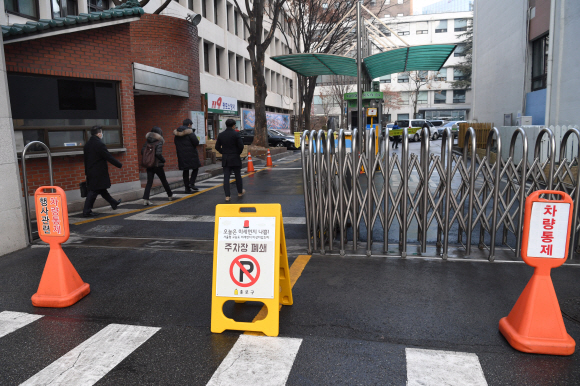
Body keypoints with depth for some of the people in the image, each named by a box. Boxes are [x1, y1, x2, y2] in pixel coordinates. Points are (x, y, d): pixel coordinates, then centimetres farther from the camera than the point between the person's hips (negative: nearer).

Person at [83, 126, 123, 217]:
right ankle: (87, 211, -2)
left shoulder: (87, 144, 9)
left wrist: (87, 171, 21)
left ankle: (113, 203, 34)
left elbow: (86, 158, 14)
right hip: (98, 173, -9)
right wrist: (120, 165, -3)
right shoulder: (99, 144, -17)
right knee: (94, 191, -4)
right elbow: (109, 157, -15)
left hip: (90, 171, 9)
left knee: (101, 189, 18)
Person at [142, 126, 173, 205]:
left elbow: (142, 151, 1)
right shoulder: (159, 142, -12)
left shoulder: (147, 142, 4)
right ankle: (170, 195, 27)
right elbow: (158, 153, -23)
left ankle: (145, 199, -8)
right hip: (157, 165, -4)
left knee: (149, 182, 4)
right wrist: (163, 160, -9)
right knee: (164, 181, 13)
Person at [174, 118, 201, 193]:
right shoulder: (189, 131, -11)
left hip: (181, 154, 6)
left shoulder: (177, 132, 11)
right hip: (191, 154, -6)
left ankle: (187, 187, 12)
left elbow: (176, 143, 17)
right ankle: (191, 183, -9)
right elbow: (196, 142, -16)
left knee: (185, 170, 11)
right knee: (195, 168, 7)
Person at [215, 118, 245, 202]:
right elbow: (241, 146, -14)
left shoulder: (221, 135, 4)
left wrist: (223, 152, 14)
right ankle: (240, 192, 28)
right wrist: (238, 153, 3)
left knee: (226, 177, 2)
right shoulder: (236, 134, -10)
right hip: (235, 158, -3)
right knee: (238, 176, 13)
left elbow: (217, 147, 5)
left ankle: (227, 196, -2)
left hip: (225, 159, 3)